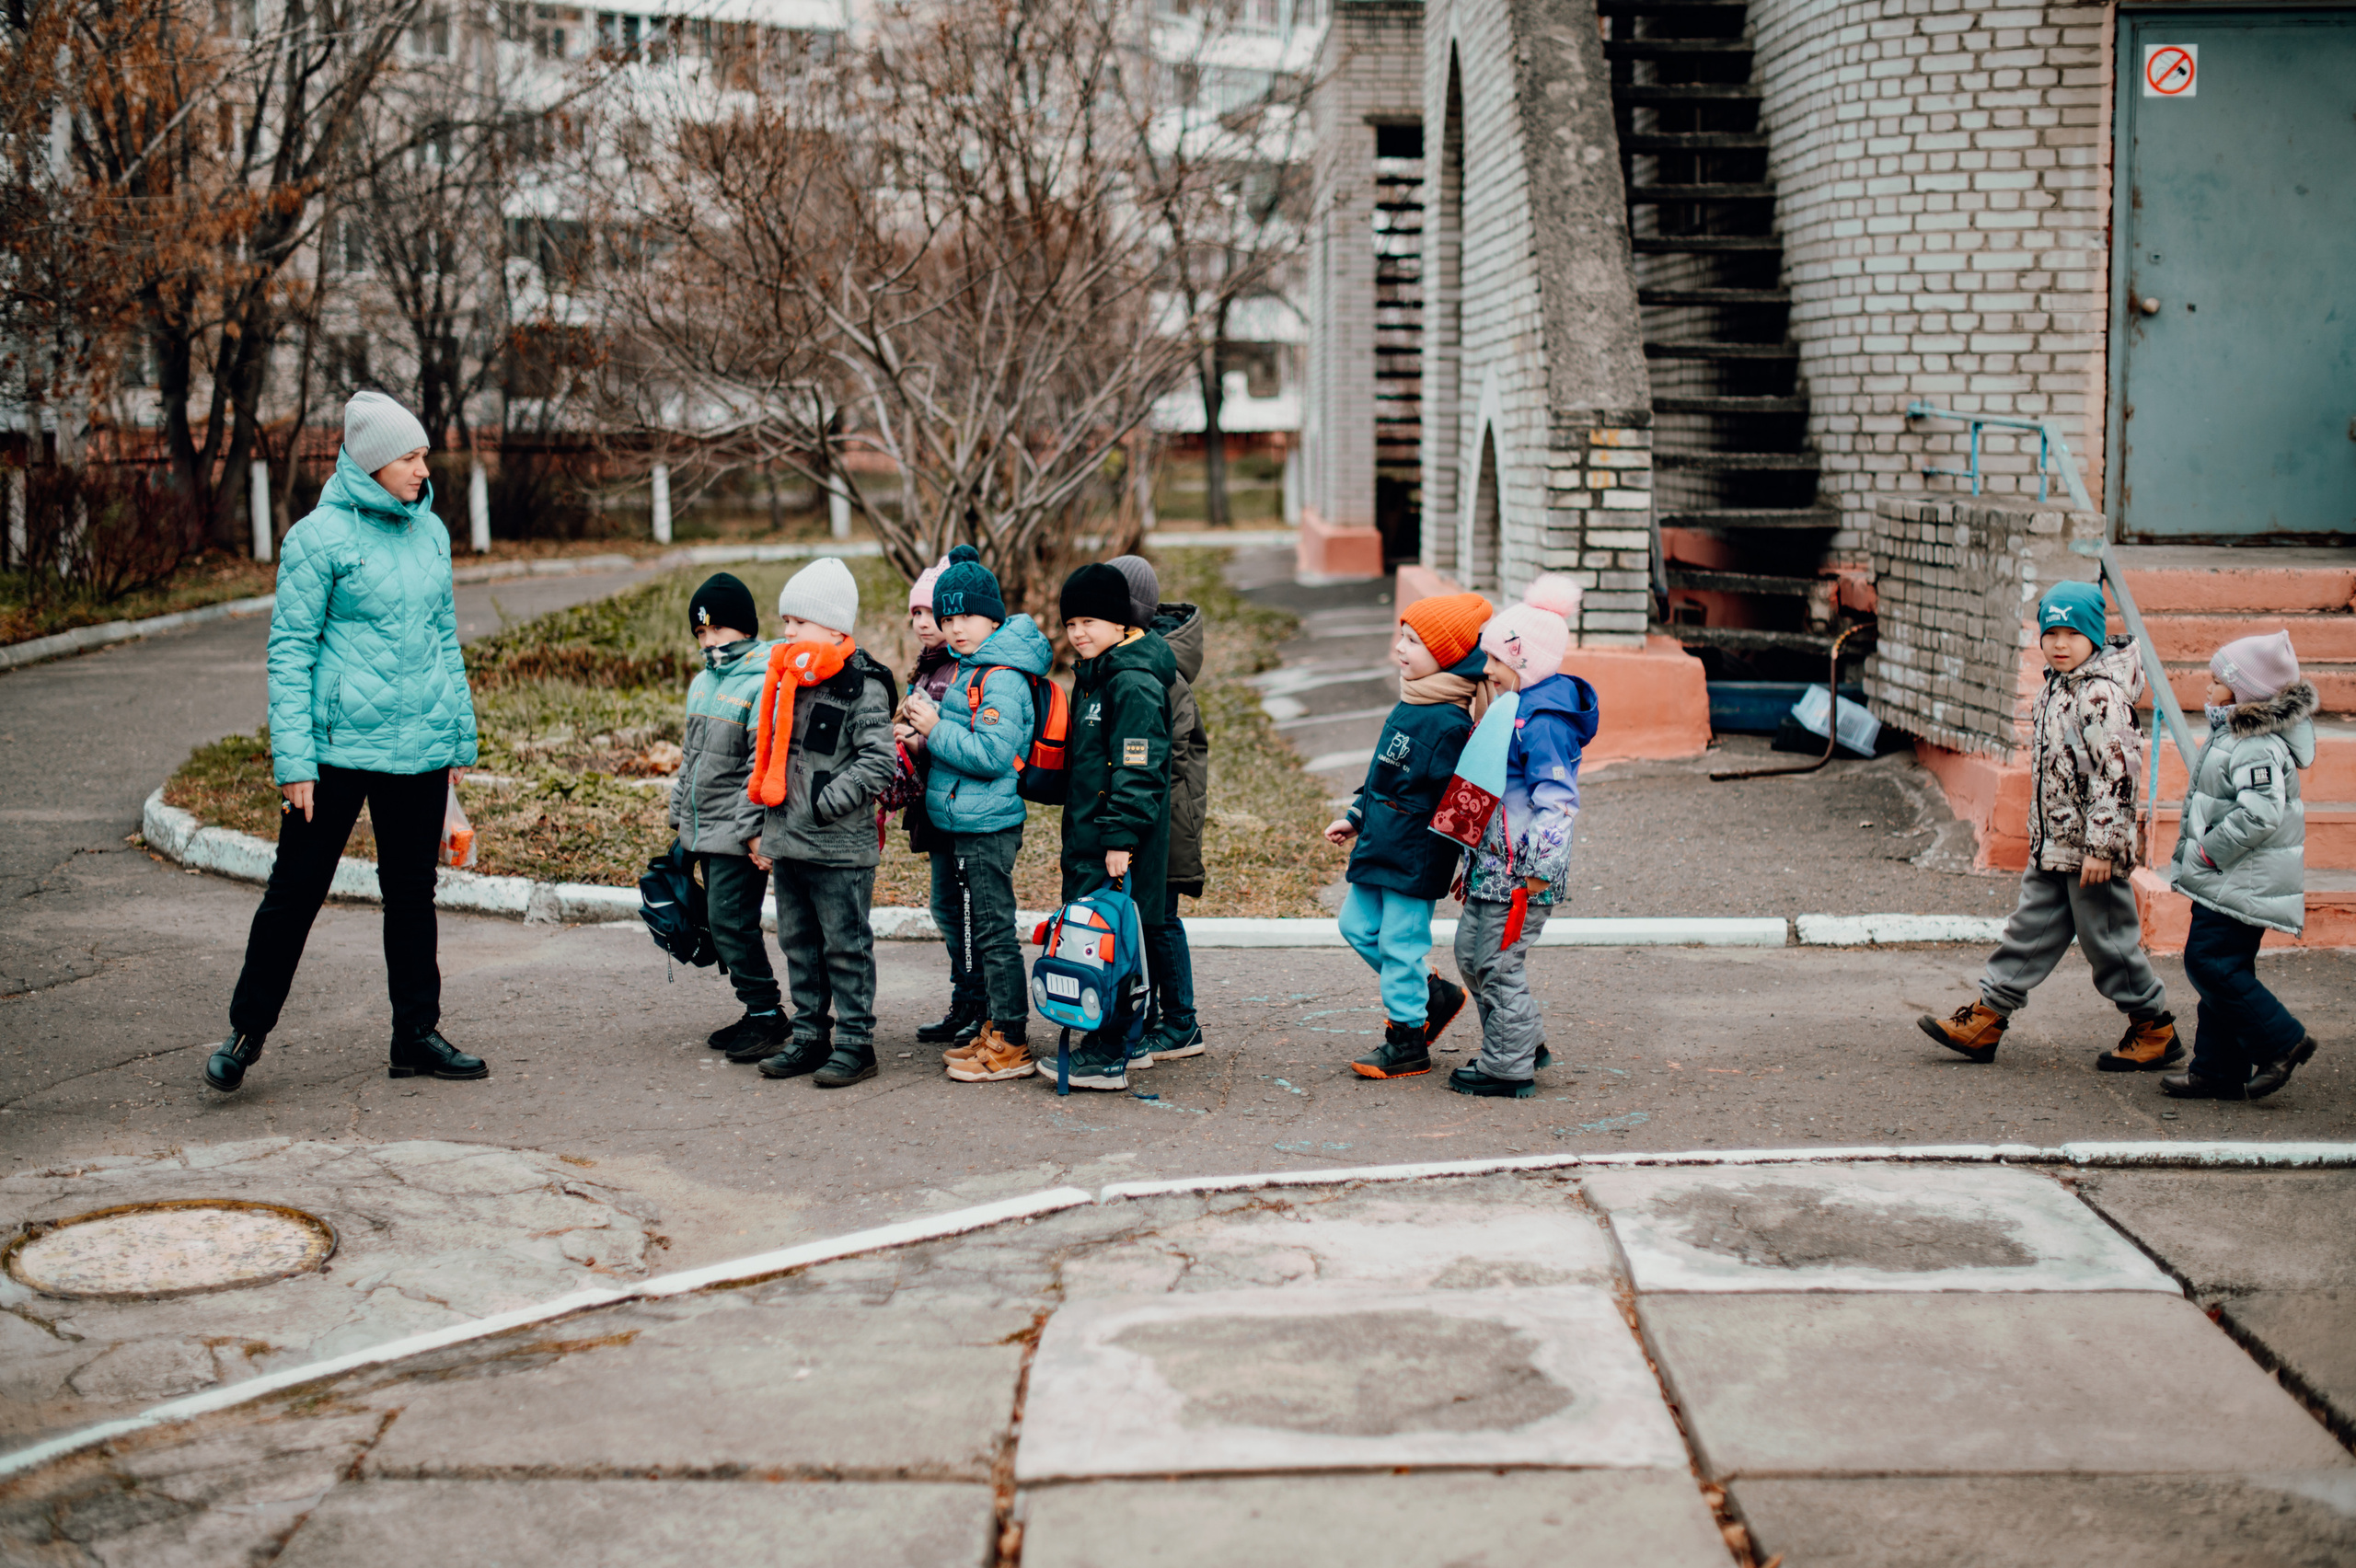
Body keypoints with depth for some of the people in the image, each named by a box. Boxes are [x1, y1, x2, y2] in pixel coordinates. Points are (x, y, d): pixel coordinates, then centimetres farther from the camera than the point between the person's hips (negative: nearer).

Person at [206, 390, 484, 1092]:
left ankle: (417, 1034, 20)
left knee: (413, 890, 11)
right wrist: (293, 761, -13)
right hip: (340, 745, -5)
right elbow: (290, 650, -9)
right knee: (296, 889, 3)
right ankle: (247, 1030, 18)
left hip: (421, 748, 5)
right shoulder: (321, 536, -8)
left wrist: (459, 737, 14)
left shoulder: (430, 531, 9)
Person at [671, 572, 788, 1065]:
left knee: (731, 922, -11)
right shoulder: (702, 682, 15)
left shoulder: (762, 682, -14)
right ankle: (759, 1013, 20)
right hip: (705, 834, 9)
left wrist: (752, 829, -21)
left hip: (740, 836, -9)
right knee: (720, 923, 12)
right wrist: (679, 816, 22)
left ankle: (767, 1014, -1)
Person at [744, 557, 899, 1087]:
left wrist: (823, 804, -19)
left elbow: (879, 761, -18)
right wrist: (770, 826, 15)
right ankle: (810, 1037, 25)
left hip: (840, 845, -8)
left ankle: (855, 1043, 8)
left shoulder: (862, 687, -12)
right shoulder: (786, 682, 12)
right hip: (787, 840, 8)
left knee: (845, 945, 0)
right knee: (798, 943, 14)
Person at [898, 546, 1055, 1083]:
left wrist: (937, 730, -17)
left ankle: (1011, 1047, 2)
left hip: (988, 826, -10)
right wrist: (925, 740, 4)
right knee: (973, 931, 16)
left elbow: (994, 754, -23)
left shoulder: (1001, 678, -17)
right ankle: (995, 1032, 26)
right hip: (963, 822, 10)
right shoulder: (969, 668, 14)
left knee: (993, 933, -5)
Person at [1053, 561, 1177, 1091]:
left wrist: (1121, 838, -22)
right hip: (1087, 832, 10)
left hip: (1119, 845, -10)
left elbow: (1138, 769, -20)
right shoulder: (1093, 675, 16)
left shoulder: (1134, 683, -15)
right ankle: (1104, 1043, 20)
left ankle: (1107, 1057, -2)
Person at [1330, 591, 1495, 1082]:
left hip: (1414, 862, -10)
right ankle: (1432, 992, 29)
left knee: (1400, 942, -1)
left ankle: (1407, 1041, 14)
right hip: (1378, 852, 10)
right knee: (1358, 926, 15)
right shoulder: (1410, 706, 9)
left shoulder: (1449, 723, -20)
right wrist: (1356, 817, 23)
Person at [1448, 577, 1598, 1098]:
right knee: (1470, 952, 18)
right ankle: (1525, 1042, 30)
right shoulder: (1521, 707, 12)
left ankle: (1508, 1068, 9)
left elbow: (1556, 799, -24)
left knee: (1499, 963, -2)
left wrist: (1539, 867, -24)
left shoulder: (1544, 720, -20)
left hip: (1521, 870, -11)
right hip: (1493, 862, 11)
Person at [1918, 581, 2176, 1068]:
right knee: (2031, 929, 11)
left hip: (2091, 848, -9)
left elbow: (2115, 776, -21)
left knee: (2109, 938, 1)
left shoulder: (2102, 696, -17)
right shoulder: (2055, 688, 11)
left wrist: (2102, 846, -22)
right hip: (2052, 845, 9)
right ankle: (1985, 1019, 15)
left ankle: (2156, 1029, 16)